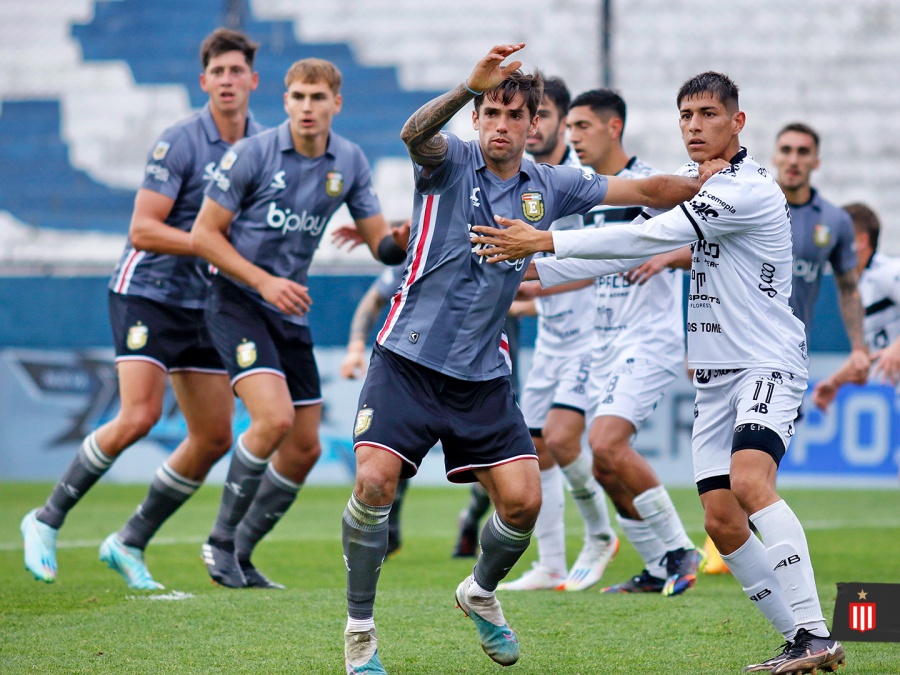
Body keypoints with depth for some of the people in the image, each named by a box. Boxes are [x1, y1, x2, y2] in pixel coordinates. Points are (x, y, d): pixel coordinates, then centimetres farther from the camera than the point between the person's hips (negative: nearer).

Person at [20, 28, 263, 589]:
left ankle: (130, 544, 16)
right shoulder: (179, 143, -14)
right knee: (139, 417, -20)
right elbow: (142, 230, -18)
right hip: (148, 292, -7)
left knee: (215, 438, 2)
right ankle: (48, 521, -3)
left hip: (205, 306, 7)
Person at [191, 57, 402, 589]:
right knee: (274, 417, -24)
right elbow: (204, 234, -8)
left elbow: (381, 243, 6)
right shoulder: (252, 154, -12)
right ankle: (221, 540, -7)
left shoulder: (349, 162, 2)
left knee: (305, 448, 5)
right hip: (238, 302, -6)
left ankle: (241, 554, 21)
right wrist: (265, 282, -18)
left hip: (291, 312, 6)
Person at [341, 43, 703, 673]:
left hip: (483, 373, 4)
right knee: (375, 481, -19)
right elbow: (415, 133, -29)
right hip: (410, 358, -4)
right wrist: (470, 86, -45)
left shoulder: (548, 186, 7)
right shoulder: (450, 161, -5)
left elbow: (646, 190, 12)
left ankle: (481, 592, 26)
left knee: (523, 499, -5)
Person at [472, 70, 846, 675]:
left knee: (749, 478, -30)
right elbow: (623, 253, 19)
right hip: (714, 376, 9)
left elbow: (651, 237, -22)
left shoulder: (751, 190, -15)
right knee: (722, 520, -1)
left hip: (767, 364, -9)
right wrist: (527, 268, 11)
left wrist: (546, 240, -21)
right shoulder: (684, 184, 14)